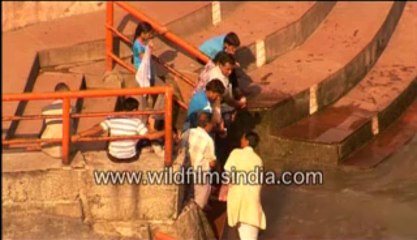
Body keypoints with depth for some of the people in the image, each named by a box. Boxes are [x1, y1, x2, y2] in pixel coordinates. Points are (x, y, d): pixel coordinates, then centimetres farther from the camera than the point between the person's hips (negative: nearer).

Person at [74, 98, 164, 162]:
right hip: (131, 157, -1)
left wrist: (79, 135, -13)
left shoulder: (112, 119, -15)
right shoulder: (136, 122, -18)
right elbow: (150, 136, -19)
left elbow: (97, 129, -19)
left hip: (113, 157, 1)